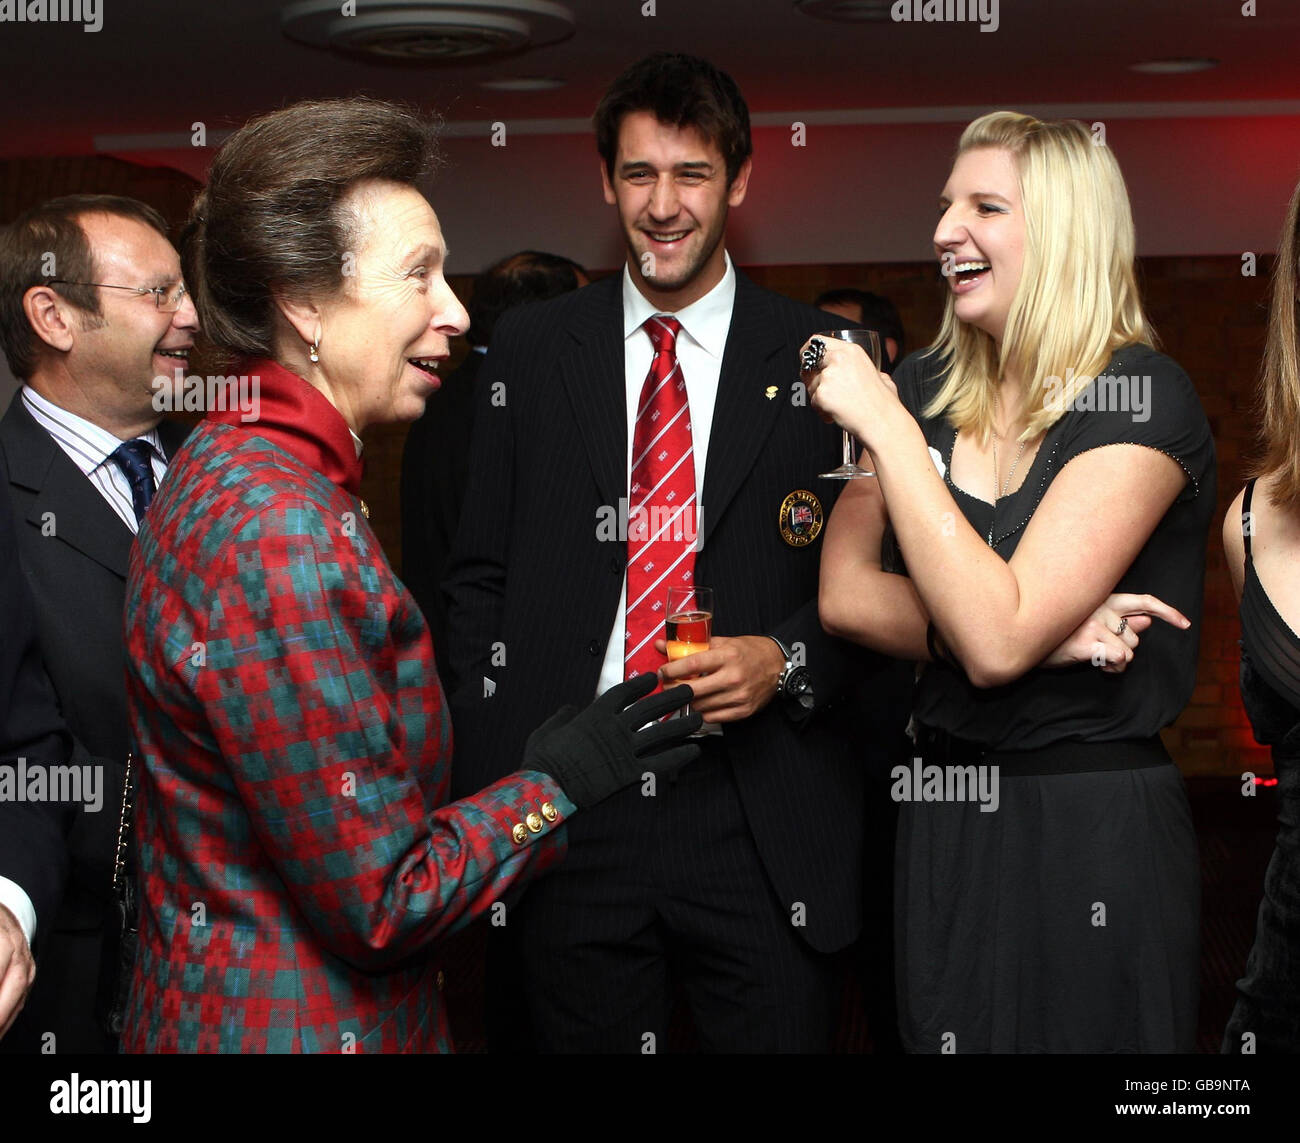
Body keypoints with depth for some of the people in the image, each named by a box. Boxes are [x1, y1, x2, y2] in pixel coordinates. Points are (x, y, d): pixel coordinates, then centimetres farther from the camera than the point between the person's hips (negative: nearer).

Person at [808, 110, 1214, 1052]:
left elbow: (995, 638, -22)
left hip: (1093, 829, -5)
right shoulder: (923, 389, 5)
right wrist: (1047, 635, -17)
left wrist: (885, 427, -20)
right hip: (942, 813, 5)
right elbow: (844, 595, -4)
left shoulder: (1142, 398, -13)